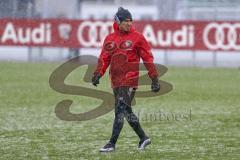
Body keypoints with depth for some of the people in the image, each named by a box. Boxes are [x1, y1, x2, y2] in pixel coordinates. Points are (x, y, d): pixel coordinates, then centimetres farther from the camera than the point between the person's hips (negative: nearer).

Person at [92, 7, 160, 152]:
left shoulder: (137, 37, -2)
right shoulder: (110, 39, 11)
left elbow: (148, 58, -1)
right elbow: (104, 58, 11)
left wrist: (155, 79, -5)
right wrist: (98, 73, -7)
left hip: (130, 80, -6)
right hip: (116, 81, 6)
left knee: (120, 110, -13)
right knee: (127, 112, 13)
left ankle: (112, 144, -13)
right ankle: (143, 138, 27)